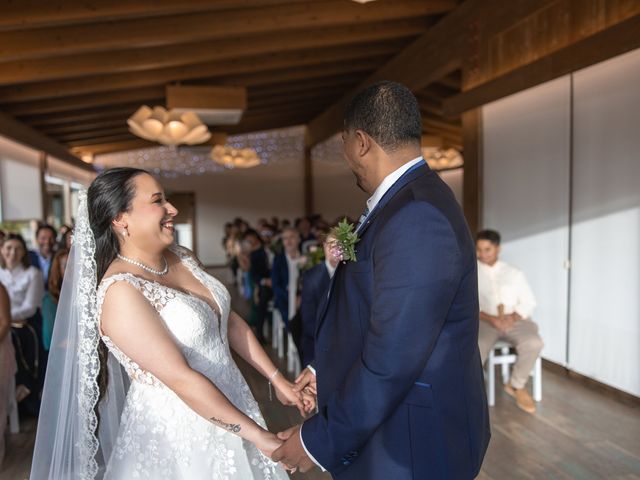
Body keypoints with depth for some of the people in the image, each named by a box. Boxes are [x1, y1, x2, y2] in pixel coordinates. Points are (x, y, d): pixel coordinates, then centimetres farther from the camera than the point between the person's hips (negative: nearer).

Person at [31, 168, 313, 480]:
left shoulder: (182, 258, 0)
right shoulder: (120, 290, -23)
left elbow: (230, 321, 6)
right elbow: (181, 378, -25)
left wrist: (276, 378, 2)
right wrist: (258, 434, -21)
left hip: (230, 410, 7)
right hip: (178, 431, -7)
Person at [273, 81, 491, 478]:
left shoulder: (416, 218, -29)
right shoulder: (414, 199, 3)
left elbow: (391, 360, -28)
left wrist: (320, 440, -17)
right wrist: (328, 371, 12)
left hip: (413, 442, -8)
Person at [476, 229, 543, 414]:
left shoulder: (514, 272, 11)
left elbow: (529, 303, 7)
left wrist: (513, 317, -14)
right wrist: (491, 319, -18)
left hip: (514, 320, 2)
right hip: (484, 321, -2)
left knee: (534, 343, -29)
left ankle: (516, 385, -4)